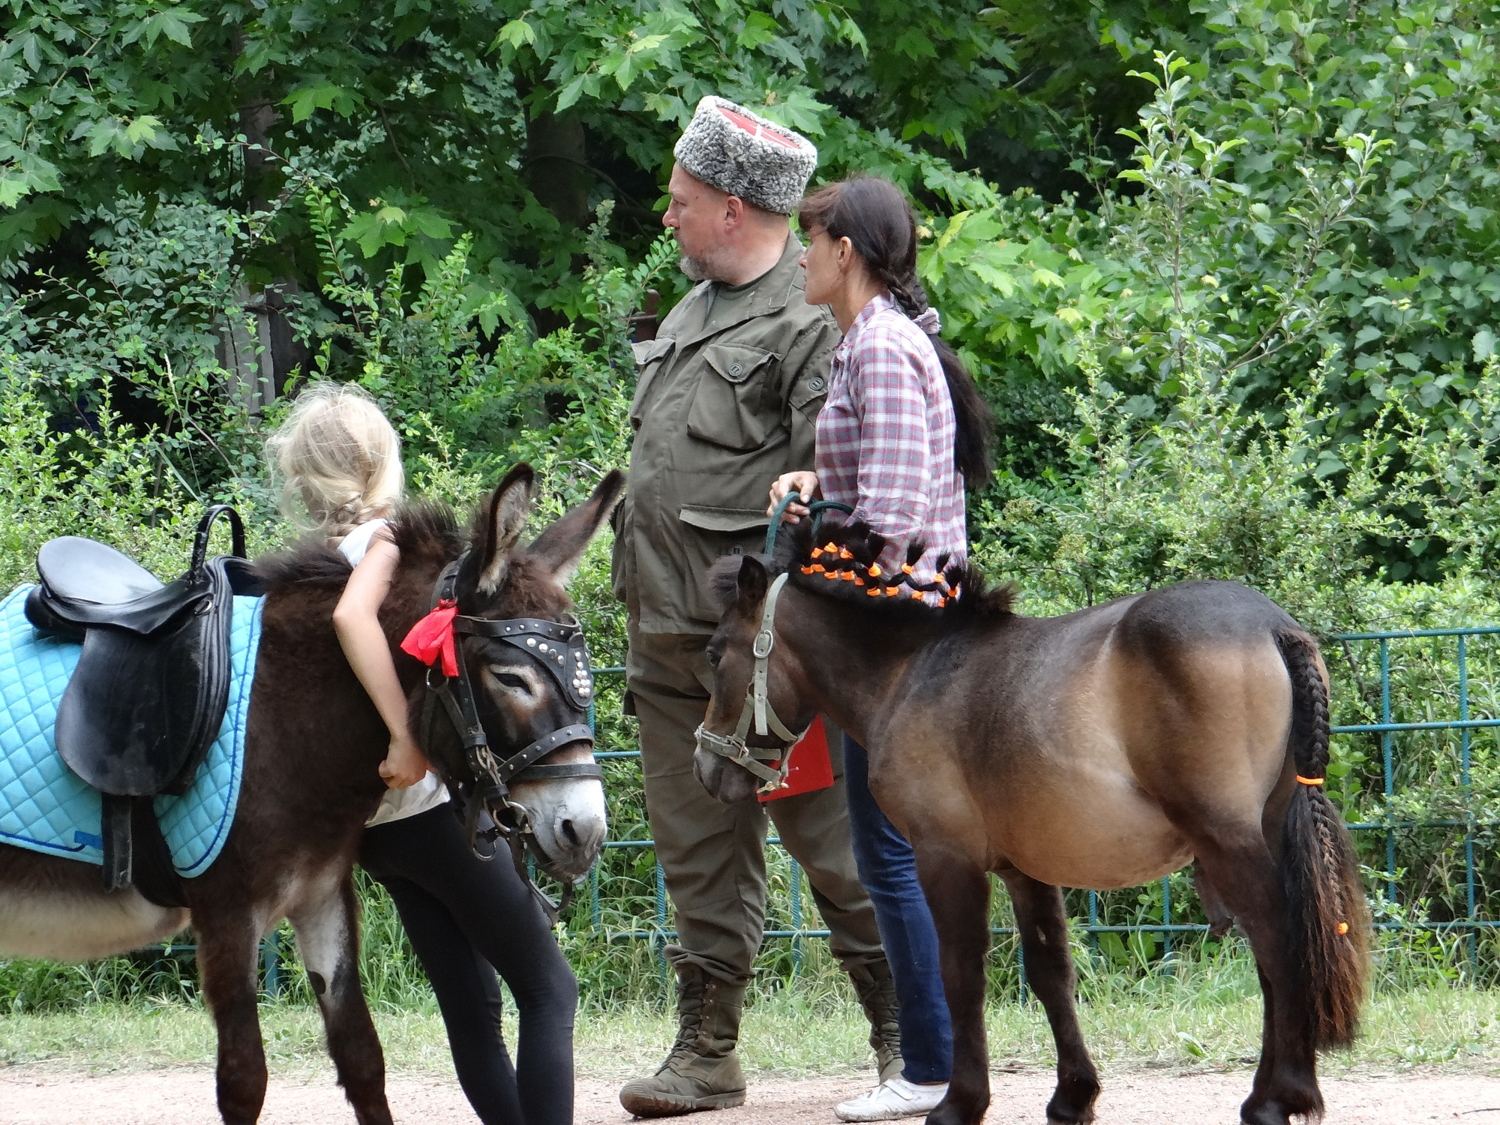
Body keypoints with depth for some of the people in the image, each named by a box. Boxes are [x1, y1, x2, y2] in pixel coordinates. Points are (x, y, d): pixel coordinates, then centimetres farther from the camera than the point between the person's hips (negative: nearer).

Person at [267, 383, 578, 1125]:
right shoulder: (389, 537, -13)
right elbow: (353, 613, -32)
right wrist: (408, 736, -32)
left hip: (374, 817, 8)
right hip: (432, 803, -8)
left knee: (470, 1006, 11)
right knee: (548, 988, -3)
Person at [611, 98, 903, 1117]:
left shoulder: (817, 323, -11)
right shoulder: (694, 313, 18)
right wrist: (640, 605, 22)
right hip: (669, 638, 9)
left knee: (833, 839, -4)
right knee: (698, 852, 10)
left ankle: (907, 1034, 5)